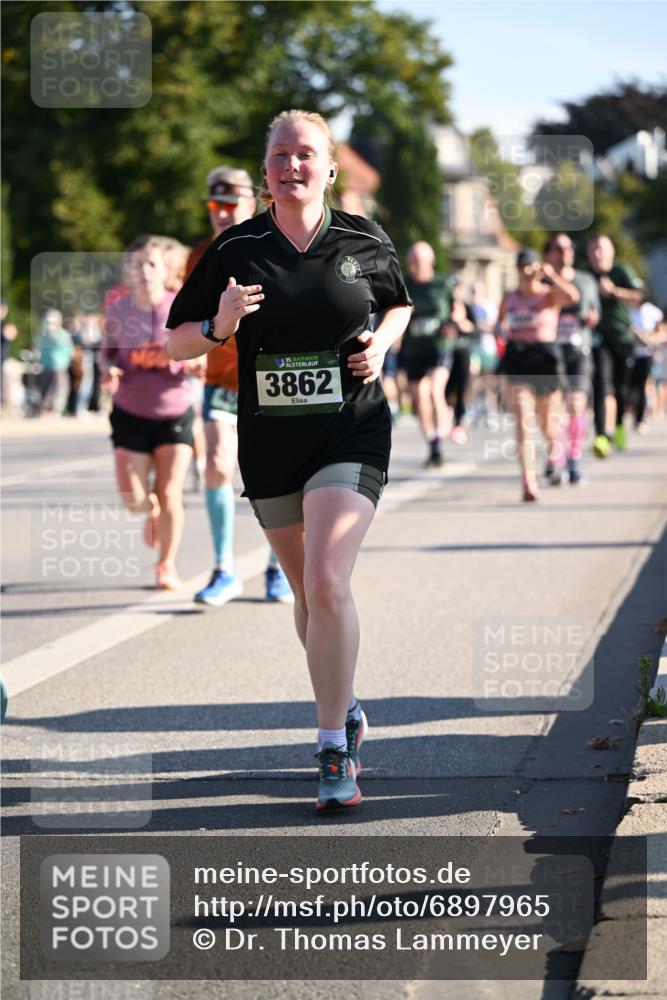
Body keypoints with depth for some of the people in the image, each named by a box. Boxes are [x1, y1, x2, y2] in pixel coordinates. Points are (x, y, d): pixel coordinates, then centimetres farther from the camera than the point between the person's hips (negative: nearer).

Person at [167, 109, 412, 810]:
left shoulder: (364, 243, -1)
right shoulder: (235, 251, -1)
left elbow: (398, 304, 20)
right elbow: (178, 341, 4)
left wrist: (380, 345, -1)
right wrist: (220, 325, -17)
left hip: (351, 435, -3)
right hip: (269, 441, 3)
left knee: (326, 582, -18)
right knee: (307, 593, 14)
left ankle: (335, 751, -13)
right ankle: (345, 709, 38)